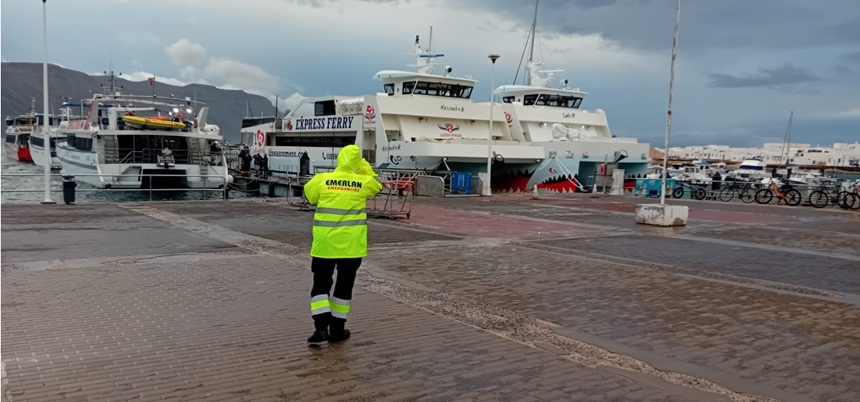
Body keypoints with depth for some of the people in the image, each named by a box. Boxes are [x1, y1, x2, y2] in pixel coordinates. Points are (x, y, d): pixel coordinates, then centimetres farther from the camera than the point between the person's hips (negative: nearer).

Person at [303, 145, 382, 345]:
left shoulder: (322, 179, -6)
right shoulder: (363, 182, -4)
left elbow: (309, 194, 13)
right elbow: (376, 185, 18)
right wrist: (364, 166, 14)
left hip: (325, 242, 0)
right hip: (351, 244, 1)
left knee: (321, 285, 9)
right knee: (344, 285, 13)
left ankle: (321, 327, -4)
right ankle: (337, 329, 19)